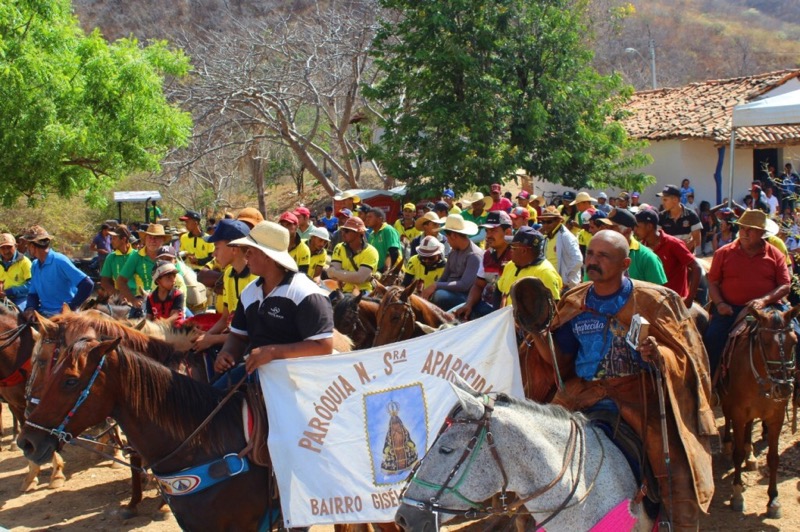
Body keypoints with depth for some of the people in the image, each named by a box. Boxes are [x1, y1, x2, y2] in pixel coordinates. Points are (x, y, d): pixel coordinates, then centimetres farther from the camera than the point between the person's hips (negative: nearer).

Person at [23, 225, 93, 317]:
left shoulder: (60, 261, -12)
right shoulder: (34, 265, 11)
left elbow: (87, 285, -19)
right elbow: (33, 293, 16)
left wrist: (71, 307, -19)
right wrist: (30, 308, -5)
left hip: (64, 313, -7)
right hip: (43, 313, 7)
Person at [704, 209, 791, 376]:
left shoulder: (775, 255, 8)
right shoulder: (724, 253, 8)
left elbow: (785, 286, 3)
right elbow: (713, 283, 8)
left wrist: (764, 300, -14)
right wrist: (720, 303, -10)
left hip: (766, 308, 1)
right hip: (730, 309, 0)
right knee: (712, 338, -23)